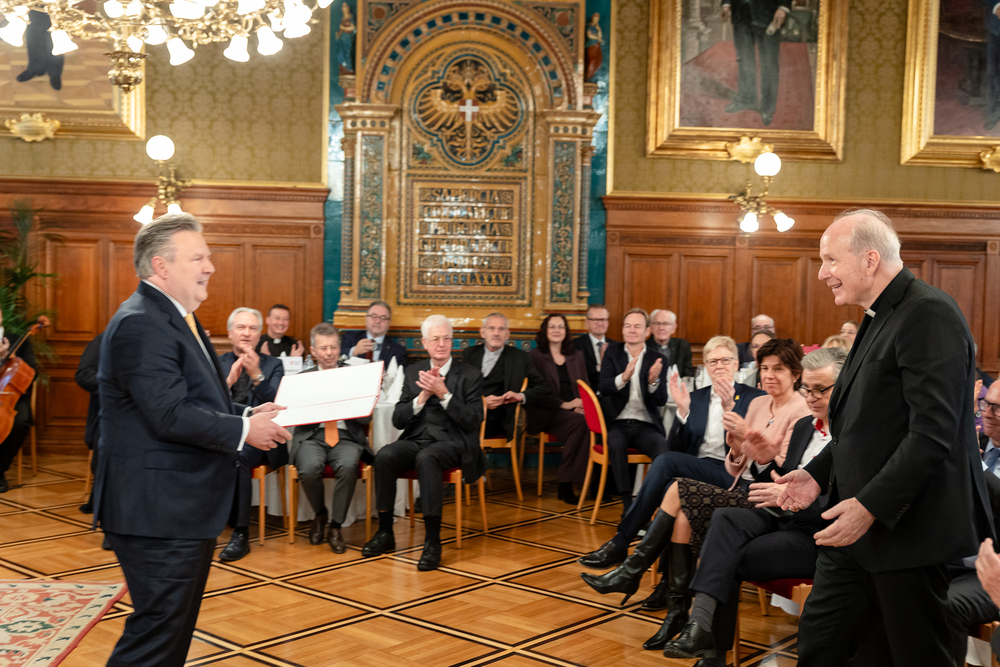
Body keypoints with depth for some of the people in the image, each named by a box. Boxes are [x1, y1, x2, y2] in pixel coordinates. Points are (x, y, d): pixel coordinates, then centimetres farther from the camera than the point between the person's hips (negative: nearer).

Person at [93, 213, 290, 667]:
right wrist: (245, 431, -16)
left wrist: (249, 414, 5)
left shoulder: (178, 319, 16)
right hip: (159, 512, -11)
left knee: (176, 627, 18)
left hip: (185, 509, 11)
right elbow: (169, 415, -25)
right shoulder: (140, 324, -18)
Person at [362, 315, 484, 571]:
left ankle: (432, 540, -34)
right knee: (384, 456, -28)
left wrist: (443, 393, -15)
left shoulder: (470, 375, 4)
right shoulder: (413, 372, 15)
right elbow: (398, 420, 9)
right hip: (415, 440, 4)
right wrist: (423, 396, -8)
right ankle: (385, 532, -15)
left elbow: (472, 422, -6)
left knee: (426, 458, -38)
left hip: (451, 443, -4)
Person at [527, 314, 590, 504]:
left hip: (574, 410, 4)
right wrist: (564, 404, -13)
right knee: (580, 423, -36)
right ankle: (565, 486, -28)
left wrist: (583, 404, -3)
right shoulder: (536, 356, 9)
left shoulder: (577, 356, 24)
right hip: (548, 413, -4)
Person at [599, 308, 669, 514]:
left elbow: (661, 401, -1)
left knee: (664, 448, -31)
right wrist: (623, 378, -28)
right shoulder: (613, 353, 9)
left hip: (645, 425, 1)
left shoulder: (657, 360, 9)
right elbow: (604, 388, -7)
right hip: (617, 423, 0)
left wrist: (654, 381, -23)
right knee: (616, 444, -34)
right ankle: (627, 503, -29)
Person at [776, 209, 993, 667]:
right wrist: (820, 473, 10)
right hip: (857, 526, 9)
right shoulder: (879, 318, 15)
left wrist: (870, 506, -24)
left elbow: (933, 434, -24)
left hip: (905, 531, -9)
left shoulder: (929, 314, -16)